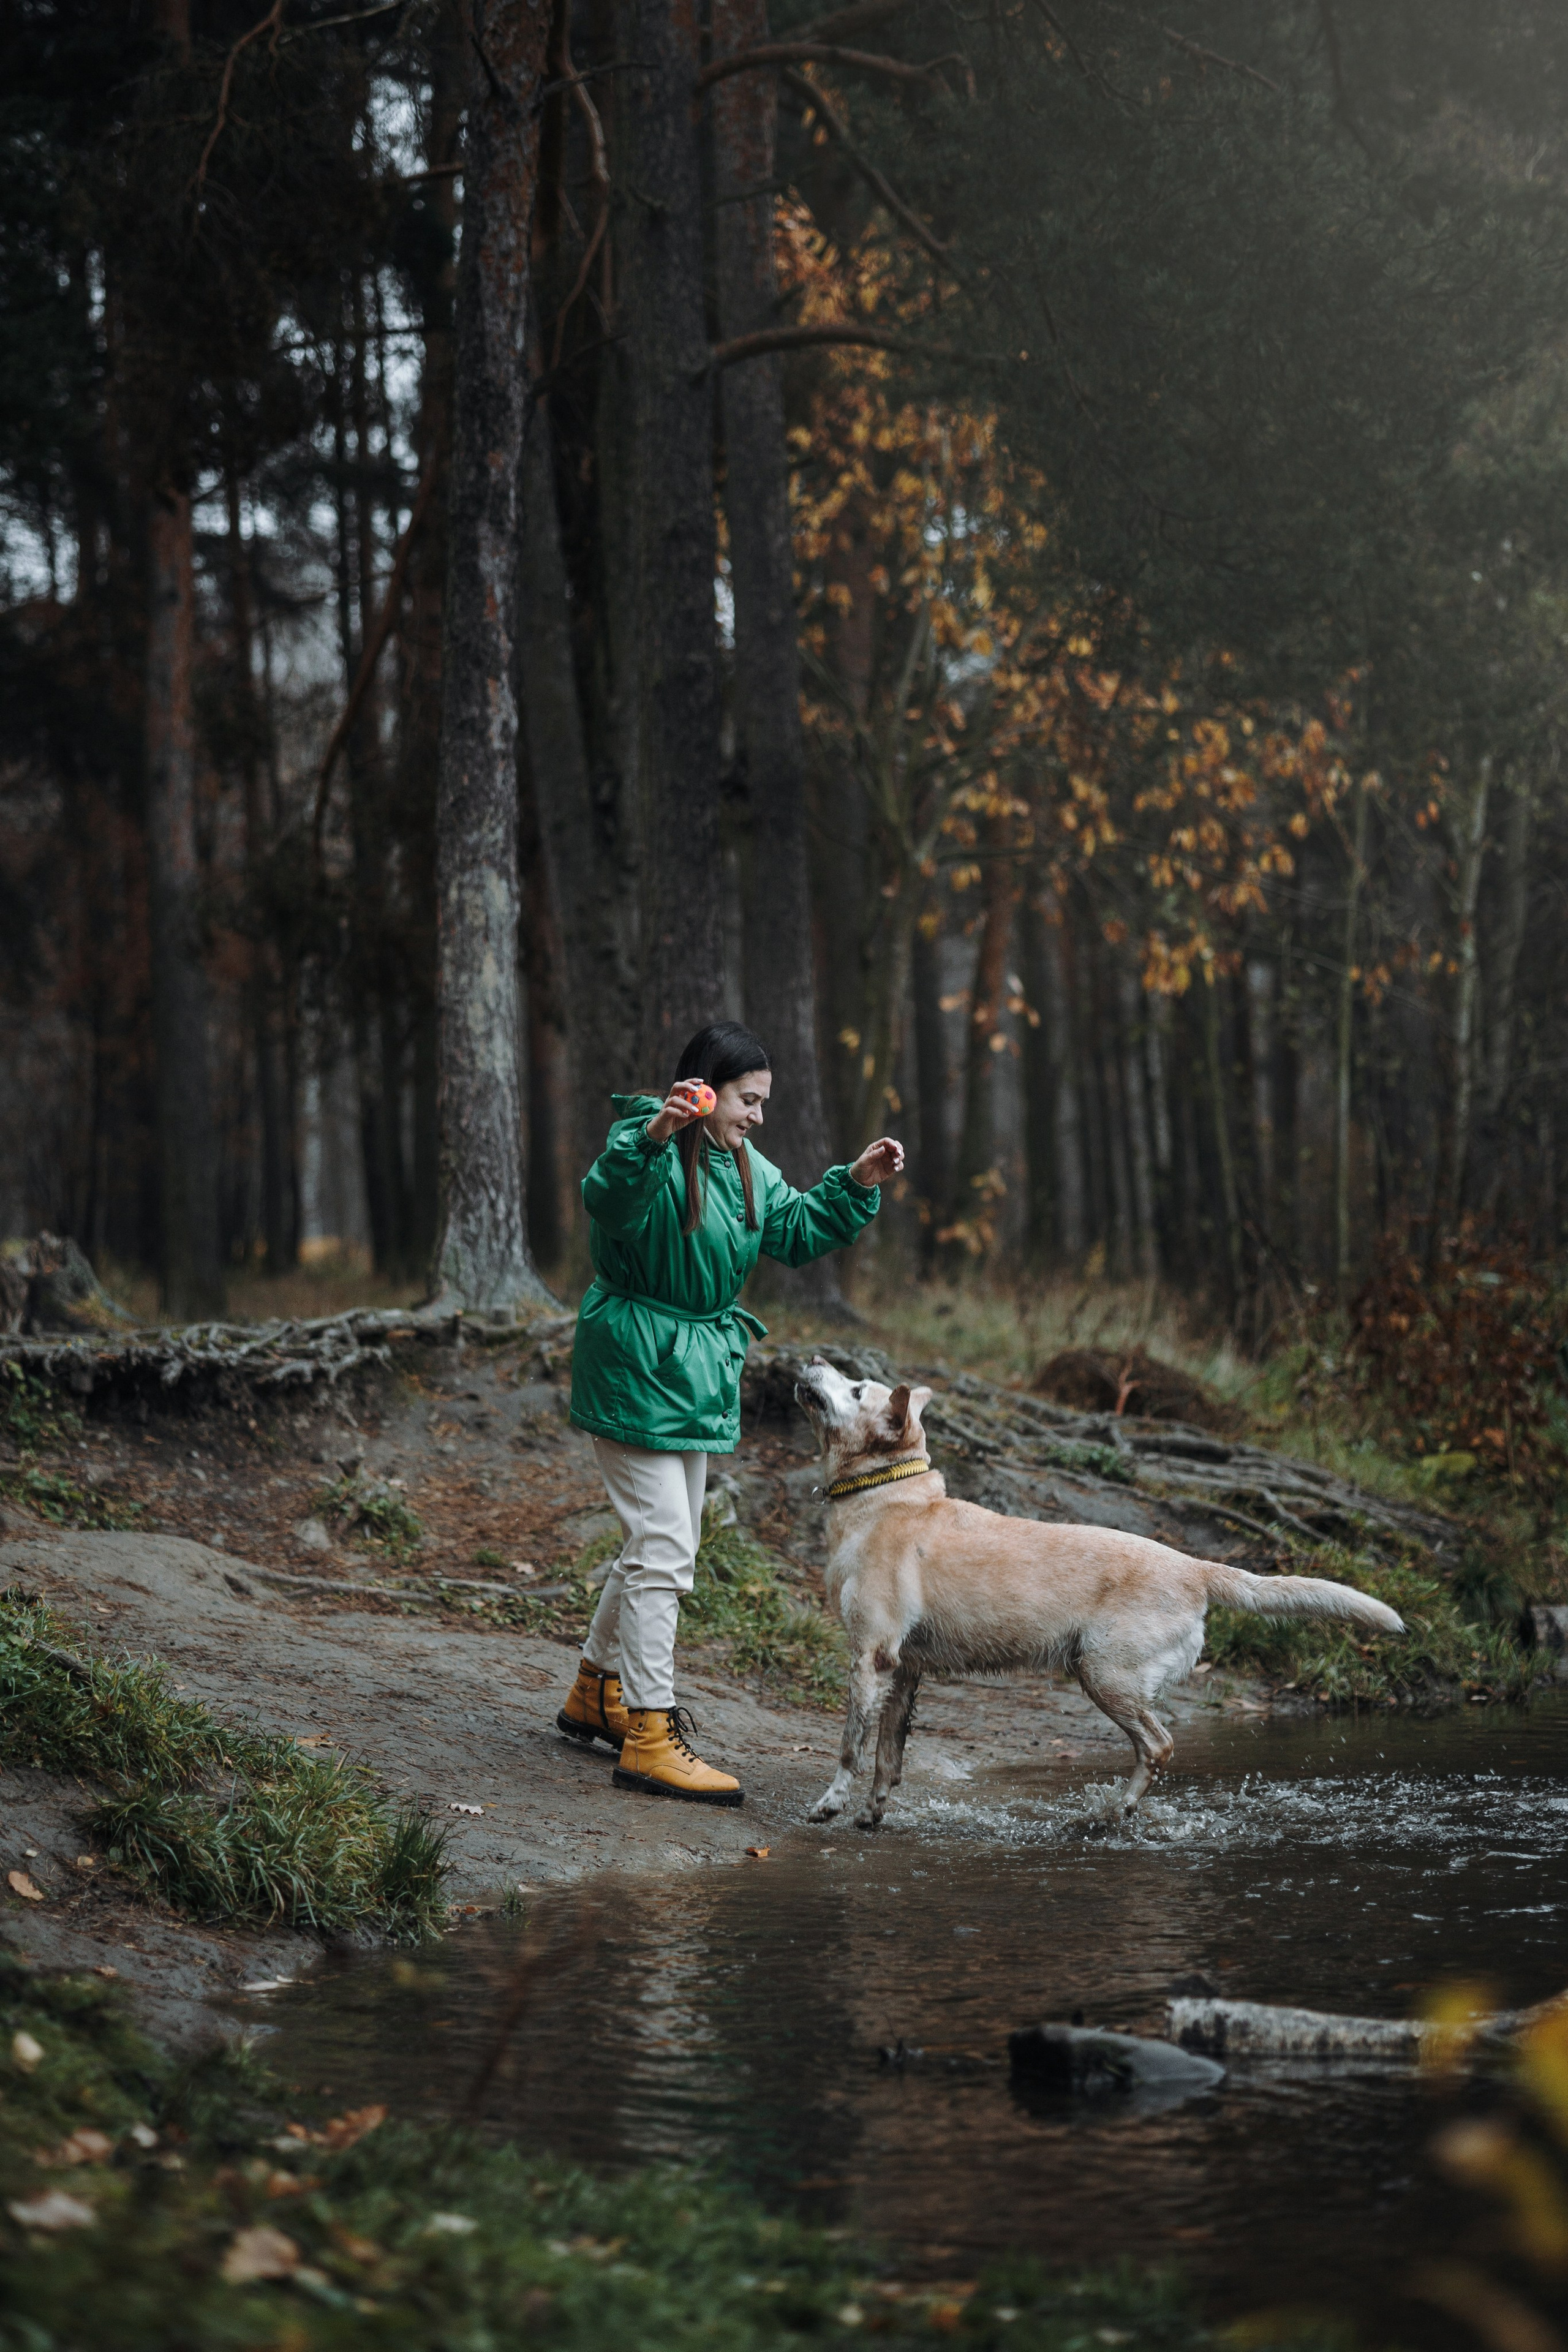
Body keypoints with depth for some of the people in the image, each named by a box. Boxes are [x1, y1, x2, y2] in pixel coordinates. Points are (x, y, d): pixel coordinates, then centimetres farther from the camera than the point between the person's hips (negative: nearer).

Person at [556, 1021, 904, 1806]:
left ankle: (596, 1693, 36)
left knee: (660, 1543, 19)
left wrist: (856, 1185, 5)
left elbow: (797, 1231, 20)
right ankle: (648, 1736, -10)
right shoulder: (649, 1149, -18)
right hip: (635, 1366, -10)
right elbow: (606, 1196, -40)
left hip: (696, 1372, 10)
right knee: (664, 1549, -13)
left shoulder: (746, 1168, 11)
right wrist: (653, 1136, -58)